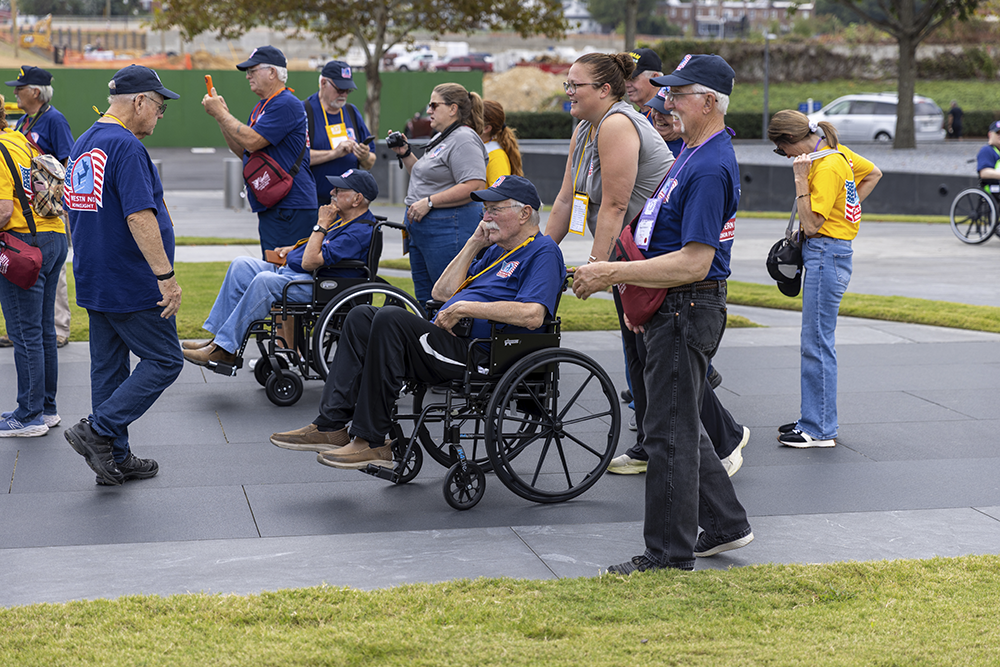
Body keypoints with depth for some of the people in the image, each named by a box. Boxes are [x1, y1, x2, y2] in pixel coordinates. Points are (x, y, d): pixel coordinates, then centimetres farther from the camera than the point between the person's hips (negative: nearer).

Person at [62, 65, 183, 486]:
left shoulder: (82, 145, 14)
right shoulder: (126, 147, -17)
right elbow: (139, 217, -25)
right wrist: (166, 275, -24)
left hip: (93, 283, 10)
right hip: (133, 285, -9)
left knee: (108, 368, 12)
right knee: (164, 361, -1)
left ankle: (116, 460, 16)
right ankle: (99, 431, -7)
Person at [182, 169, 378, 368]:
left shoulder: (360, 231, -19)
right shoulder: (341, 217, 13)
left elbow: (310, 262, -24)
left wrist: (322, 224, -17)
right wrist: (294, 248, 14)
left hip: (317, 288, -11)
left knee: (264, 280, -32)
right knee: (241, 266, 1)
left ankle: (223, 349, -26)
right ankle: (216, 336, -6)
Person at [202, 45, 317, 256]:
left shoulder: (286, 104, -13)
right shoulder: (261, 107, 21)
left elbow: (252, 141, -20)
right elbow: (243, 151, 21)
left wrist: (220, 113, -10)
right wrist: (221, 115, 10)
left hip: (289, 208, -11)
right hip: (270, 207, 11)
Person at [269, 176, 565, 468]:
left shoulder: (543, 252, -4)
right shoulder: (495, 251, 25)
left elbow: (533, 315, -22)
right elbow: (442, 292, 20)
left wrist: (465, 308, -16)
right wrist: (473, 245, 14)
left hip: (477, 354, -10)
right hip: (447, 340, 10)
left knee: (391, 319, -27)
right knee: (361, 317, 0)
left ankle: (371, 441, -25)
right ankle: (332, 425, -10)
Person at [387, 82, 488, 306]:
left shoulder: (464, 140, -13)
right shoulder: (441, 139, 19)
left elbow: (474, 187, -24)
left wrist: (429, 202, -21)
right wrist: (405, 155, 15)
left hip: (449, 229, -11)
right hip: (422, 229, 11)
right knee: (425, 300, 12)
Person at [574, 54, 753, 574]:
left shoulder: (711, 167, -21)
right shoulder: (692, 152, 13)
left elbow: (695, 261, -26)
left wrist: (613, 273, -24)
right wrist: (622, 278, 18)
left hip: (688, 310, -11)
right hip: (672, 310, 11)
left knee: (670, 432, -2)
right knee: (681, 426, 18)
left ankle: (670, 552, 8)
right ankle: (725, 524, 29)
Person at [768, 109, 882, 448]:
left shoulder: (827, 168, -18)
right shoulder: (838, 152, 10)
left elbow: (812, 224, -20)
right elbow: (873, 174, 27)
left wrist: (801, 180, -19)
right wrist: (846, 207, 20)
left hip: (826, 255, -10)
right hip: (826, 253, 10)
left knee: (817, 343, -6)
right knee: (815, 342, 14)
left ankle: (819, 430, -1)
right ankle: (815, 418, 22)